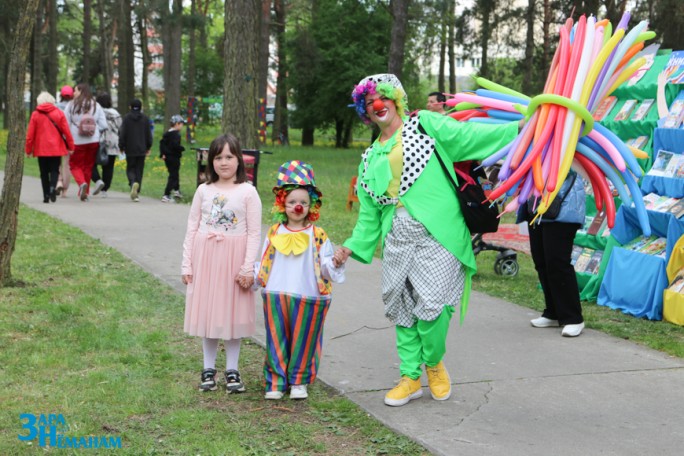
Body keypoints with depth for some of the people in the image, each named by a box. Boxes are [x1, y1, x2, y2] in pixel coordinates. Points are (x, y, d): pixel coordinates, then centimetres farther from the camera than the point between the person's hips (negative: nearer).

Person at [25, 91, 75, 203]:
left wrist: (28, 149, 8)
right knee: (54, 170, 5)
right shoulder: (59, 113, 0)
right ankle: (53, 187, -22)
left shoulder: (35, 114, 0)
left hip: (41, 149, 0)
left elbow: (30, 134, 1)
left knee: (44, 172, 9)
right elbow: (66, 131, -2)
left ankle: (46, 195, 5)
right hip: (56, 148, 0)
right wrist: (70, 146, 6)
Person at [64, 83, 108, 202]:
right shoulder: (96, 106, 3)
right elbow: (103, 125, 1)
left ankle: (82, 183, -18)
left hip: (77, 141, -3)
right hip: (93, 141, 3)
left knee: (75, 165, 8)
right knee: (88, 166, 13)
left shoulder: (71, 105, -4)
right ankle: (85, 192, 17)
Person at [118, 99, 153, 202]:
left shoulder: (126, 118, -4)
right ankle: (136, 193, 4)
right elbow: (148, 134, 5)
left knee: (130, 169, 9)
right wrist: (148, 147, 16)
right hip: (141, 150, 1)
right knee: (139, 170, 7)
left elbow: (122, 133, -4)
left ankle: (133, 183, -23)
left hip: (130, 149, -1)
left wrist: (121, 147, 6)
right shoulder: (145, 118, 1)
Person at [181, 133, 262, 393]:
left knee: (232, 313, 4)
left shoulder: (248, 192, -3)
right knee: (207, 312, 8)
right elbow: (192, 228, 7)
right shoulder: (204, 190, 5)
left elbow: (254, 233, -5)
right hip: (205, 258, 3)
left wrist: (248, 267, -11)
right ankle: (209, 369, 20)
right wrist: (187, 264, 3)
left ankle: (232, 370, 16)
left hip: (234, 259, -3)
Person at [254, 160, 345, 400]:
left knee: (303, 341, 8)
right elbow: (264, 264, 11)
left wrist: (336, 263, -24)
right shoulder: (274, 233, 5)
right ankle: (276, 381, 16)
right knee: (277, 340, 6)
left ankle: (299, 381, 22)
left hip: (308, 298, -2)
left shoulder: (318, 236, -2)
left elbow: (326, 267, -4)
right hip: (275, 296, 2)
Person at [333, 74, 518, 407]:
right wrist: (354, 247, 17)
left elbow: (468, 137, -5)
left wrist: (519, 128, -16)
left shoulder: (425, 125, 6)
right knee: (402, 307, 6)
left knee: (432, 303, -13)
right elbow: (369, 212, 24)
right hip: (396, 239, 6)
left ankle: (434, 363, 13)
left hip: (436, 234, -5)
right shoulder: (371, 158, 22)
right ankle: (411, 376, 20)